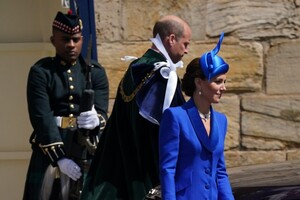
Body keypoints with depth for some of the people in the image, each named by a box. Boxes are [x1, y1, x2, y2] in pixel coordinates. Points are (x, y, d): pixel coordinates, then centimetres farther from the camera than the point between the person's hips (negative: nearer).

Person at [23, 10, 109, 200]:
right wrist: (59, 158, -18)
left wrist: (96, 120, -28)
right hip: (50, 149, -2)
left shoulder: (95, 72, 8)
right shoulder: (41, 72, 0)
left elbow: (102, 112, -2)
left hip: (86, 151, 2)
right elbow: (42, 118, -9)